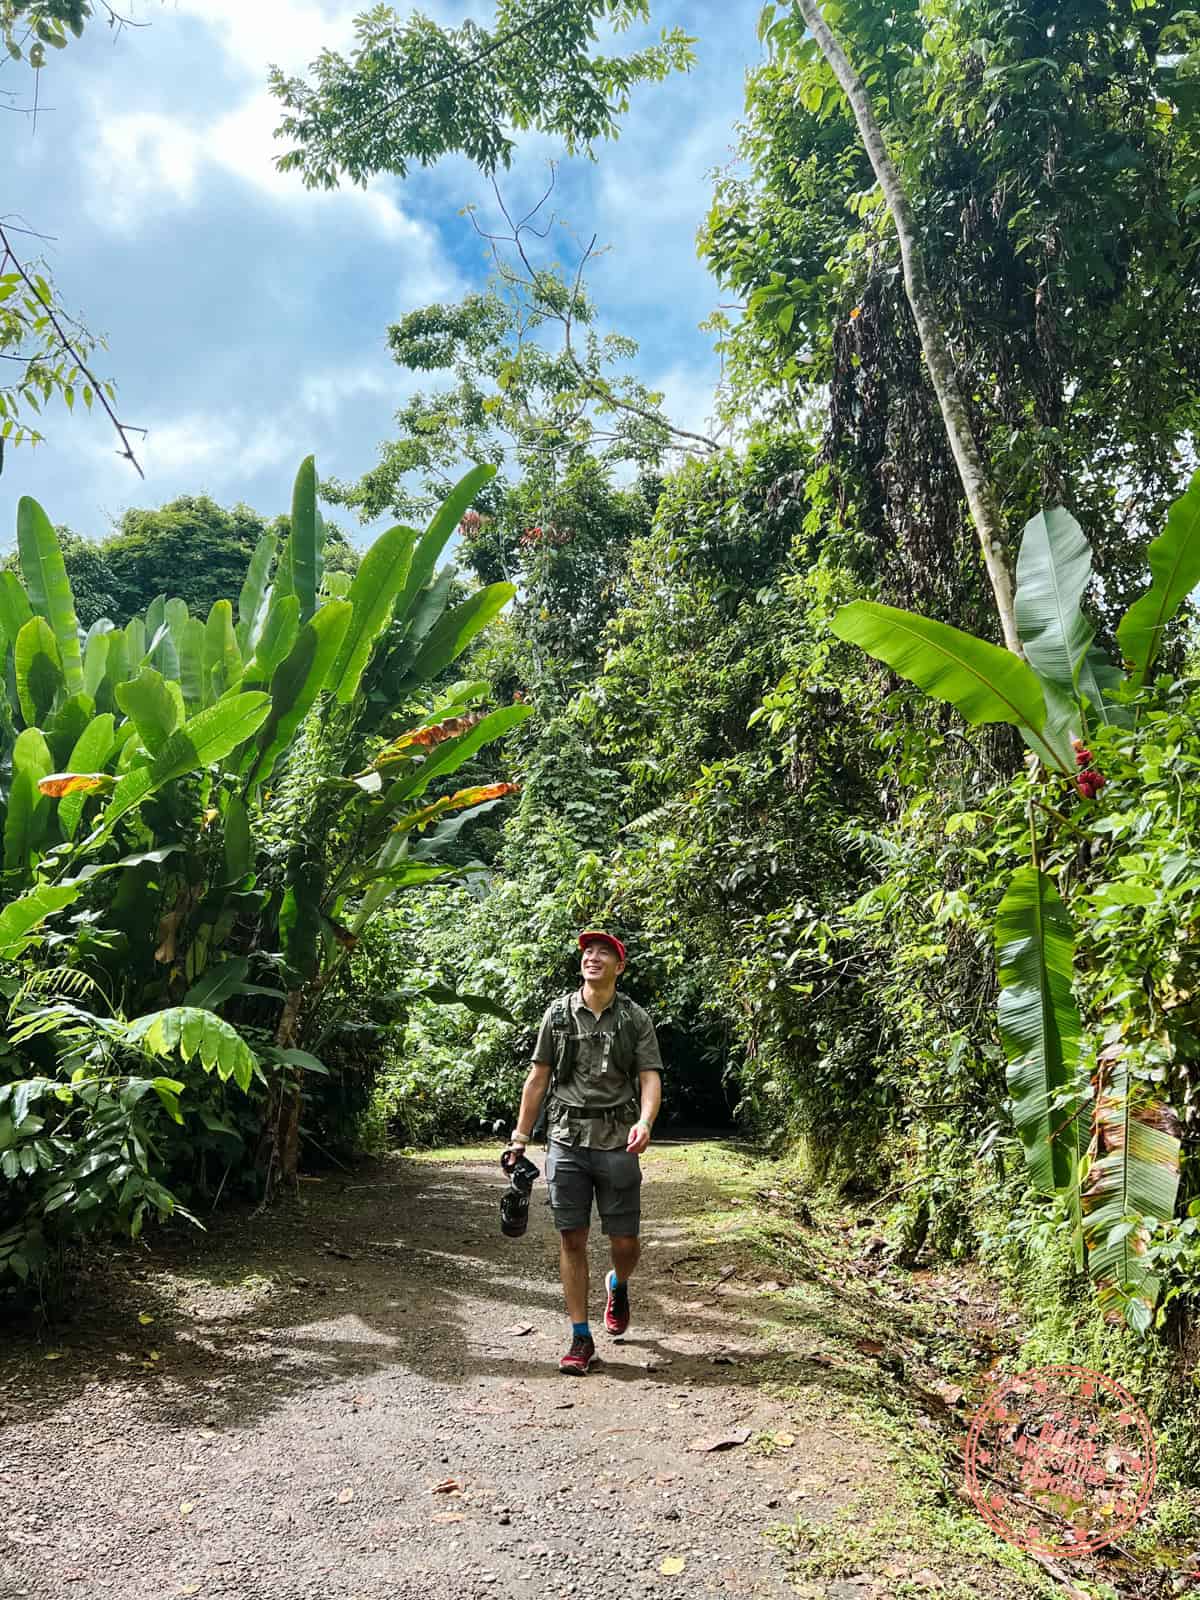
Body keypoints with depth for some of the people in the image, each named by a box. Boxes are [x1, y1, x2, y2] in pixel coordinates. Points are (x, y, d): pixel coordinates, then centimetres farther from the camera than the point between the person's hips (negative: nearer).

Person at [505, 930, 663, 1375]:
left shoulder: (635, 1019, 3)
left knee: (625, 1243, 4)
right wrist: (520, 1136, 6)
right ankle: (581, 1338, 15)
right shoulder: (557, 1014, 6)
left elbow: (650, 1078, -4)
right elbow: (538, 1078, 9)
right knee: (571, 1239, 2)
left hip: (616, 1143, -1)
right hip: (566, 1140, 1)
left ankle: (618, 1286, 39)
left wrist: (645, 1122, -24)